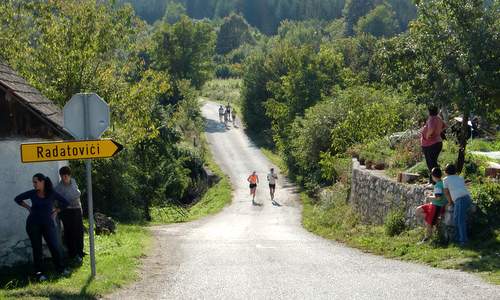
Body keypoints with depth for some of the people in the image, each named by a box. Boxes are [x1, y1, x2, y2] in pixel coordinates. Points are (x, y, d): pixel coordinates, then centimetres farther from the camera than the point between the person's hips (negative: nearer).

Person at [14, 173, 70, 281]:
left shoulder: (52, 194, -3)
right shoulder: (32, 193, -1)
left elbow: (65, 203, 8)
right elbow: (17, 199, 12)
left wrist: (55, 211, 5)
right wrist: (28, 207, 7)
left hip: (48, 223, -1)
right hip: (33, 224, 1)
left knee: (55, 247, -4)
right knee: (37, 248, 4)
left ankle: (61, 269, 11)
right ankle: (39, 273, 11)